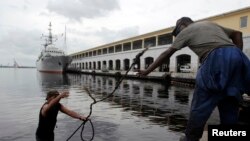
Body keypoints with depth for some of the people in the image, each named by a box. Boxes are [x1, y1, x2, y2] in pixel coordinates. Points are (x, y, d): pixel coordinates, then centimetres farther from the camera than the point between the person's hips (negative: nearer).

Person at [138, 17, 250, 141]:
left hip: (217, 58, -7)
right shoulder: (211, 24, 34)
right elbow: (237, 34, 35)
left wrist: (147, 71, 15)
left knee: (201, 104, 3)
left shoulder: (186, 31, 15)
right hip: (235, 56, 7)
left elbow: (166, 54, 11)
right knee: (229, 104, 16)